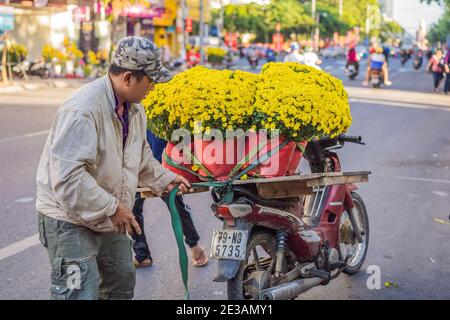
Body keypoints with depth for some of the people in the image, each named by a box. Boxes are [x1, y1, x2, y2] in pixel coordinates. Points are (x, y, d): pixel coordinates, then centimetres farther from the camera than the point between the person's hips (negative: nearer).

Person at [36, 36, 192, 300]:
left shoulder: (134, 107, 3)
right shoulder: (82, 110, -28)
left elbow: (141, 156, 22)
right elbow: (66, 176, -33)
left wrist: (164, 180, 12)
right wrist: (112, 208, -28)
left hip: (111, 217, 9)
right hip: (71, 219, -9)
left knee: (123, 282, 23)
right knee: (80, 293, -9)